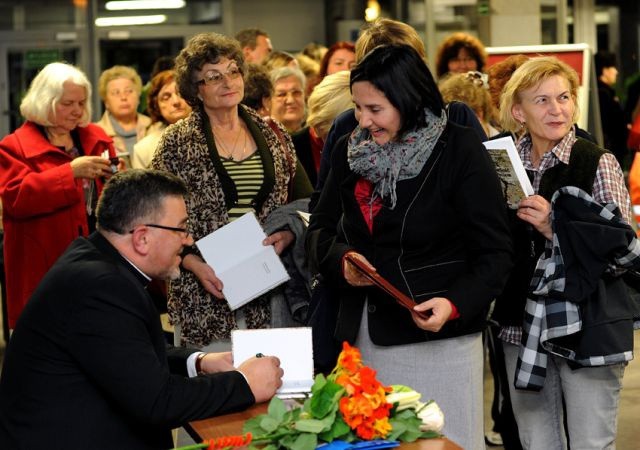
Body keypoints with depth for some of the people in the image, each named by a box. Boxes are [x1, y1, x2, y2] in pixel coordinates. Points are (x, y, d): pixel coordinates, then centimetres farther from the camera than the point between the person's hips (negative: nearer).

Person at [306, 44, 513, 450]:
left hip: (437, 336, -5)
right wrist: (342, 261, -8)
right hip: (364, 335, 5)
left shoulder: (461, 152, -9)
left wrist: (455, 304, -25)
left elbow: (494, 253, -9)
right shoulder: (350, 150, 8)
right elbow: (321, 229, 14)